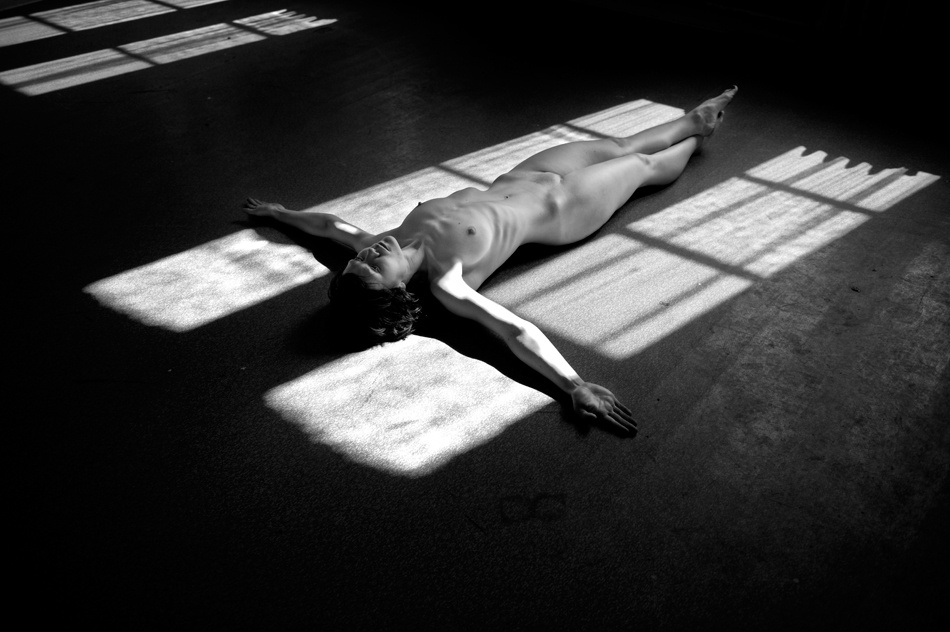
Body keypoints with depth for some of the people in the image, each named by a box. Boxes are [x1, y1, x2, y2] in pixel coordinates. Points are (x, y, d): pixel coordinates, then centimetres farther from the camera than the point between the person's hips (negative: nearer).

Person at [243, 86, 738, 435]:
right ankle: (696, 133, 52)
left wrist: (276, 211, 10)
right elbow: (515, 331, -49)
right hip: (559, 207, -5)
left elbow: (332, 224, -3)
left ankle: (695, 118, 54)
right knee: (647, 166, 18)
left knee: (618, 148, 24)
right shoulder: (446, 285, -38)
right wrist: (574, 386, -61)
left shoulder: (394, 244, -21)